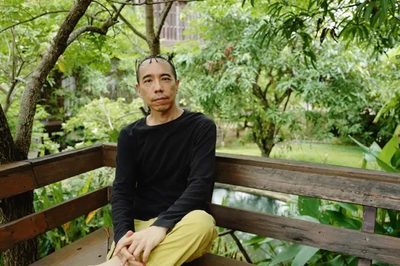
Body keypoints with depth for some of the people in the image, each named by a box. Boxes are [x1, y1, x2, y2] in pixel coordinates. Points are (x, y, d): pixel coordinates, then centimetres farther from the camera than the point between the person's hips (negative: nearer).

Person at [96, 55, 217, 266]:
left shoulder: (201, 127, -2)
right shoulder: (130, 135, 7)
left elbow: (200, 186, -13)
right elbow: (122, 191, -1)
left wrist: (160, 227, -28)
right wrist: (123, 235, -22)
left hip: (184, 226, 1)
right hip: (139, 225, 0)